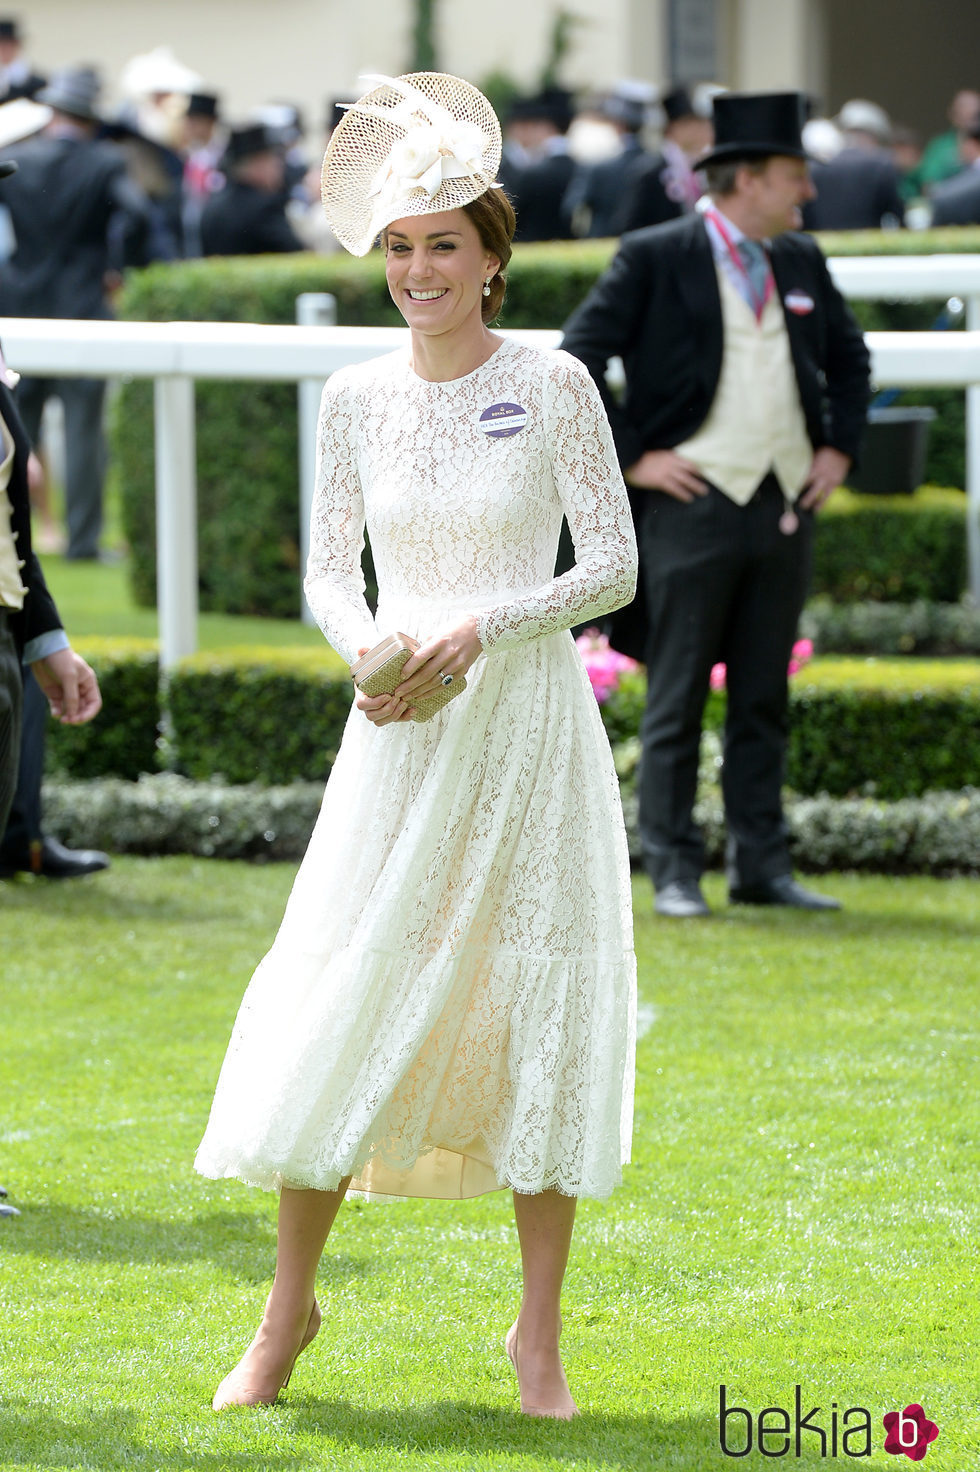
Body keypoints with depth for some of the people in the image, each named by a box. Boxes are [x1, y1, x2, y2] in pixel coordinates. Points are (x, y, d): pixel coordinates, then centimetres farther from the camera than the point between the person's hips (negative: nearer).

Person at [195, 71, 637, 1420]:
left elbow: (614, 568, -5)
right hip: (401, 738, 2)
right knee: (340, 998, -1)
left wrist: (482, 629, -18)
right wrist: (369, 652, -10)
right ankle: (290, 1308, 13)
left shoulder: (553, 385, -4)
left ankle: (539, 1331, 9)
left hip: (530, 723, -2)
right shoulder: (358, 397, 6)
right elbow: (329, 573, 10)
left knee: (536, 1011, 0)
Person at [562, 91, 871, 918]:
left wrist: (839, 447, 14)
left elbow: (848, 357, 27)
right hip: (694, 502, -5)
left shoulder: (800, 261, 12)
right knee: (678, 696, -2)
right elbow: (580, 359, -7)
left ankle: (762, 866, 14)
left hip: (786, 506, 5)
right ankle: (674, 872, 2)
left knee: (764, 697, 9)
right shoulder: (655, 259, -5)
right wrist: (631, 456, -10)